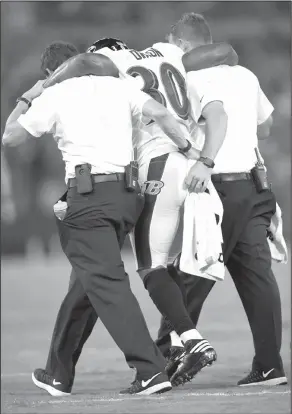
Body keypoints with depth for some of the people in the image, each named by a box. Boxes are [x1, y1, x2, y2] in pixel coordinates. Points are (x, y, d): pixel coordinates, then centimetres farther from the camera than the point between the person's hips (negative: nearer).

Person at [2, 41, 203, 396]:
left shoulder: (54, 96, 4)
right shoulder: (118, 87, 14)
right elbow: (161, 114, 1)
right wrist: (192, 155, 2)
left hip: (89, 194, -6)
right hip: (127, 192, 6)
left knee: (107, 282, -10)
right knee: (87, 280, 17)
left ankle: (150, 370, -23)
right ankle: (59, 373, 26)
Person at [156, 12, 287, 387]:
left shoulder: (194, 79, -7)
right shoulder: (245, 75, 15)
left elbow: (218, 114, -25)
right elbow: (265, 126, 26)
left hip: (219, 185, -6)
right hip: (253, 185, 6)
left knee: (189, 277, -1)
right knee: (256, 273, 3)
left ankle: (164, 361, 3)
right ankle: (269, 365, -2)